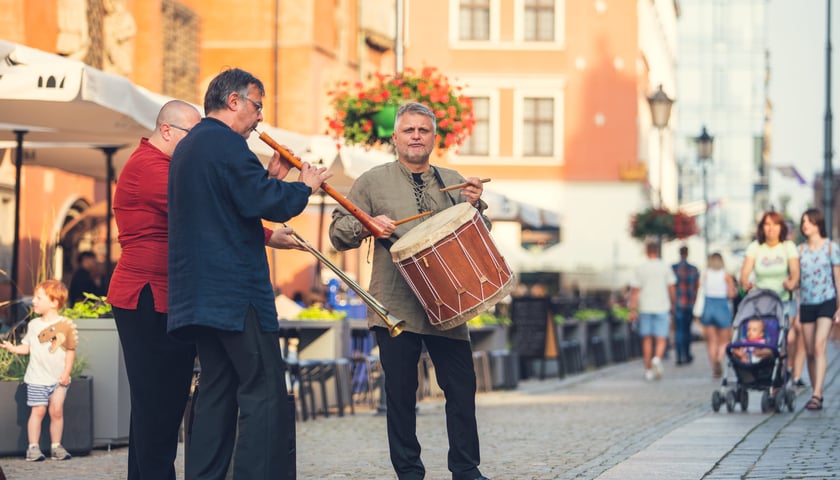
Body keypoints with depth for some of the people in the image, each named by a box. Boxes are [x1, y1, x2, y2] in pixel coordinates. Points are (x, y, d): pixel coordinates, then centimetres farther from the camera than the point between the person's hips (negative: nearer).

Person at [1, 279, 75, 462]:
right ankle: (33, 447, 1)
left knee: (57, 411, -2)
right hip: (37, 378, 1)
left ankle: (56, 446, 9)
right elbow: (27, 347, 9)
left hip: (58, 378, -1)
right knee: (38, 411, -3)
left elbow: (70, 350, -3)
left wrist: (66, 372, -9)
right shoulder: (34, 324, 7)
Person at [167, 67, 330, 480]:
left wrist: (272, 178, 16)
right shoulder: (227, 143, -12)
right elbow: (269, 204, -21)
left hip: (197, 291, 10)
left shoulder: (188, 147, 20)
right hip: (235, 288, -10)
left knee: (217, 392, 12)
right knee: (265, 393, -9)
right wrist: (305, 186, -4)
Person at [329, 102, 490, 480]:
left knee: (462, 387, -1)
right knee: (401, 392, 1)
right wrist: (367, 225, -15)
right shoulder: (373, 182, 6)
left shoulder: (453, 182, 14)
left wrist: (475, 206, -5)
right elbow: (338, 232, 5)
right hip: (396, 306, -2)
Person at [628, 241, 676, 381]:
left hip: (645, 308, 1)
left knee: (647, 339, 9)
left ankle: (648, 370, 10)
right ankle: (657, 358, -27)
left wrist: (633, 310, 0)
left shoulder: (640, 269, 0)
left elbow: (635, 291, -2)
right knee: (661, 339, 1)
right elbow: (672, 288, 1)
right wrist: (673, 304, 15)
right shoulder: (665, 267, -1)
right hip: (662, 307, -1)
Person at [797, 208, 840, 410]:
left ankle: (817, 395, -24)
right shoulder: (800, 250, 10)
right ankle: (816, 394, 13)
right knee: (810, 352, 4)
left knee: (819, 347, -18)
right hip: (806, 303, 4)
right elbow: (795, 278, 13)